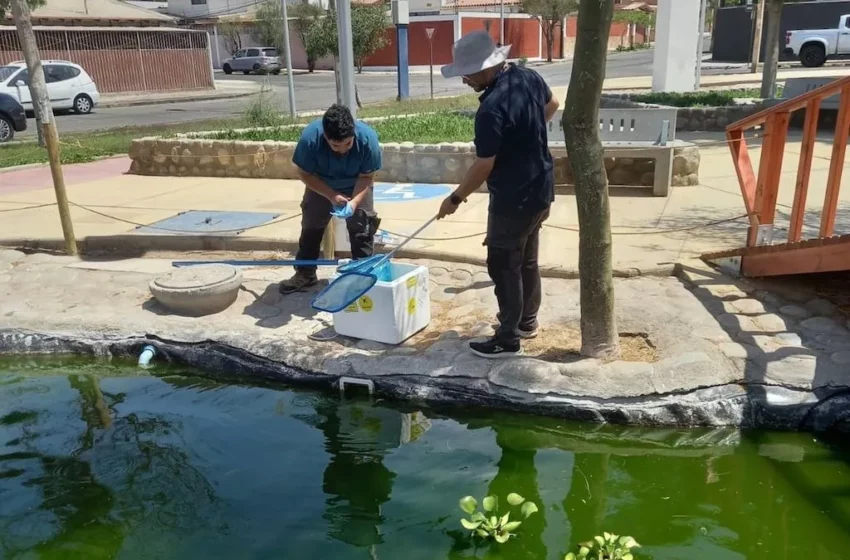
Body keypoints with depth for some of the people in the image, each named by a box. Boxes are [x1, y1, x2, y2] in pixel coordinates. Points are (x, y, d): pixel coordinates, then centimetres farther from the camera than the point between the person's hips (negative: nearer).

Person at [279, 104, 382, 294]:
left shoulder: (367, 138, -35)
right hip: (320, 186, 1)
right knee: (310, 225, 5)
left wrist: (354, 202, -37)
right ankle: (305, 273, 19)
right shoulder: (310, 137, -36)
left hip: (356, 187, -1)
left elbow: (367, 177, -22)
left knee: (362, 227, -7)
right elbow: (305, 173, -21)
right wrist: (332, 196, -31)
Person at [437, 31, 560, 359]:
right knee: (527, 260, 21)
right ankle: (527, 321, 36)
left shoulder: (492, 109, -27)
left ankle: (508, 340, 13)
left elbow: (484, 167, -22)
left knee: (503, 267, 3)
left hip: (514, 199, -9)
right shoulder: (529, 77, 0)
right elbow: (552, 105, 20)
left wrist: (455, 199, -9)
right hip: (540, 189, 9)